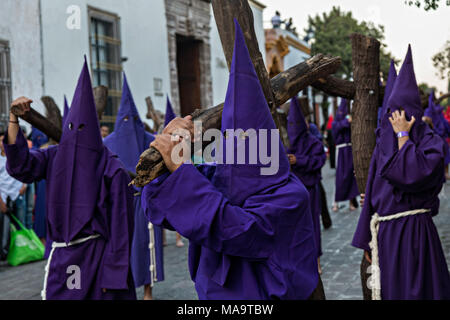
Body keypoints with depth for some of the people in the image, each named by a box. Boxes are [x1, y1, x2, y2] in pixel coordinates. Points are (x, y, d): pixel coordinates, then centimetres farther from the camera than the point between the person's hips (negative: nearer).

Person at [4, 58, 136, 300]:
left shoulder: (111, 169, -10)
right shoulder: (54, 157, 4)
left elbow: (119, 222, -11)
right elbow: (19, 165, -10)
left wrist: (114, 273, -13)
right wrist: (13, 118, -17)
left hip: (97, 256, -4)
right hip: (62, 254, 4)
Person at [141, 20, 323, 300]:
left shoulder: (289, 195, -21)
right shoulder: (217, 173, -6)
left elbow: (235, 231, -36)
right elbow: (161, 209, -10)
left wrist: (179, 168, -36)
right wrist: (170, 144, -24)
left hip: (266, 296, -5)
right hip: (215, 293, 5)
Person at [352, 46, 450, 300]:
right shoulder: (383, 144, 9)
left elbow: (414, 174, -26)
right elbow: (373, 193, 11)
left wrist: (403, 135, -15)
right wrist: (369, 241, 12)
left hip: (414, 233, -5)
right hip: (384, 233, 5)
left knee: (413, 291, 0)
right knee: (387, 289, 11)